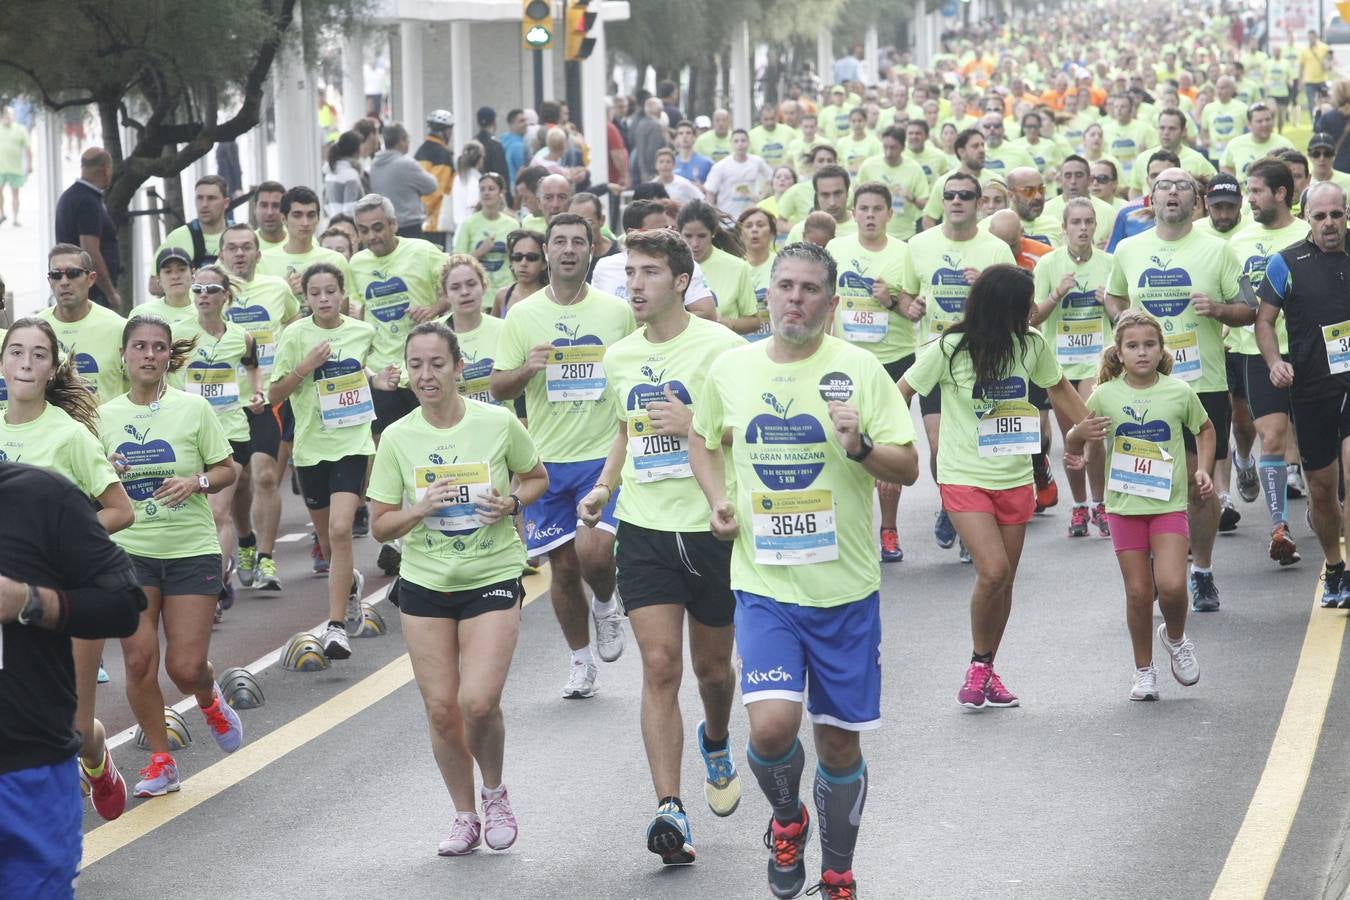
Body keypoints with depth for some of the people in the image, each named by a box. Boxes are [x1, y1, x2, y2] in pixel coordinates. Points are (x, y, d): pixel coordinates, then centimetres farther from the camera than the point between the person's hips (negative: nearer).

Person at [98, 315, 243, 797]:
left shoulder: (193, 408, -4)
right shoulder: (104, 417, 3)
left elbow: (227, 471, 3)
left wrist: (197, 482, -17)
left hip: (191, 549, -2)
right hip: (130, 552, 2)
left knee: (186, 667, -5)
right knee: (138, 661, -3)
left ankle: (210, 700, 32)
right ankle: (160, 761, 14)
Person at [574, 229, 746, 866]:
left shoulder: (721, 347, -10)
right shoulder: (619, 357, 8)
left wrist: (693, 425, -23)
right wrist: (603, 487, 9)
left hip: (711, 528, -3)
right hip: (643, 531, 3)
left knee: (712, 667, 12)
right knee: (659, 665, -9)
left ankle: (715, 742, 47)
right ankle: (669, 810, -13)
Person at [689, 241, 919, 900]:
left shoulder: (858, 368, -5)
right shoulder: (730, 368, 2)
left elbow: (908, 469, -4)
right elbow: (703, 439, 21)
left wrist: (860, 447, -23)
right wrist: (717, 502, 4)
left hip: (845, 586, 0)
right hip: (763, 583, 0)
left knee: (839, 741, 8)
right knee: (772, 725, -20)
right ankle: (786, 819, 13)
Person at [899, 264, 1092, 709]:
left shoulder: (1031, 345, -1)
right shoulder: (950, 350, -12)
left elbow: (1059, 388, 17)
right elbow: (901, 392, -4)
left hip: (1015, 479, 4)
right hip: (964, 477, -4)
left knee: (1004, 580, 8)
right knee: (993, 570, -19)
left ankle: (986, 671, 24)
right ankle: (978, 665, 1)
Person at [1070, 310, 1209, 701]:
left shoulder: (1179, 392, -1)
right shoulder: (1105, 396, -2)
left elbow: (1204, 429, 18)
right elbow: (1073, 447, 8)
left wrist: (1202, 469, 4)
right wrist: (1079, 433, -15)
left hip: (1169, 503, -1)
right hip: (1124, 504, 1)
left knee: (1171, 584, -15)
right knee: (1138, 591, 3)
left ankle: (1175, 638, 17)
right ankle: (1144, 671, 19)